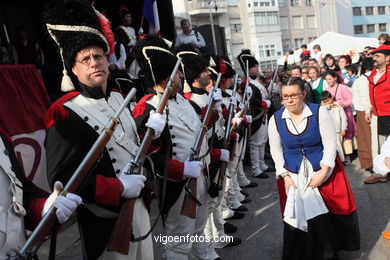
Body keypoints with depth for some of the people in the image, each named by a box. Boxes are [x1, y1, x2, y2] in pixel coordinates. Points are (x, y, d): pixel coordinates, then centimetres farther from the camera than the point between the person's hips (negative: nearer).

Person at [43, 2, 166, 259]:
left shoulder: (118, 97, 4)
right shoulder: (64, 113, -19)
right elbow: (62, 178, -22)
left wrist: (151, 133, -7)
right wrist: (119, 188, -24)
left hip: (140, 203, 7)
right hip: (106, 217, -7)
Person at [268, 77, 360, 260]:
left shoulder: (319, 113, -10)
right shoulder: (275, 119, -5)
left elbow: (330, 145, -8)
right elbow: (276, 151, 2)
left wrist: (322, 174, -14)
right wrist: (285, 176, -6)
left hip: (323, 171, -1)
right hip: (293, 175, 1)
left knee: (328, 216, 2)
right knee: (297, 218, 1)